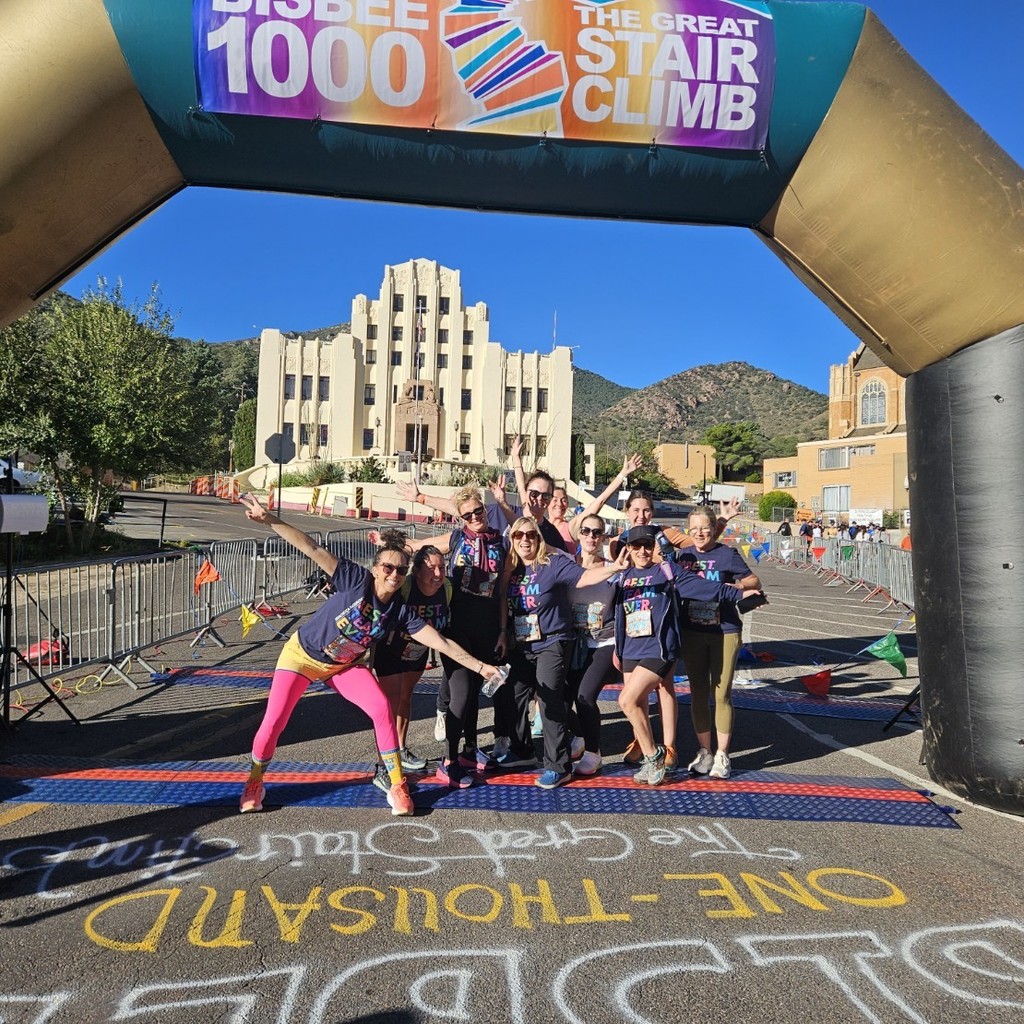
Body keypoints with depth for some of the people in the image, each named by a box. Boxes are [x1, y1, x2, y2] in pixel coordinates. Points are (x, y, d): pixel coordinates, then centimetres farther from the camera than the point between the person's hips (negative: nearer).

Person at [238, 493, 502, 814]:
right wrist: (271, 520, -39)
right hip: (303, 653, -3)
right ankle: (254, 782, 21)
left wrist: (480, 666, -19)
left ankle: (398, 787, -1)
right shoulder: (356, 579, -26)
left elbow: (442, 643, -16)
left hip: (345, 665, 3)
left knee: (382, 709, -14)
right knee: (274, 722, -8)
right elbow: (315, 550, -32)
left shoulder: (400, 611, -17)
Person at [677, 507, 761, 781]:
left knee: (721, 695, 1)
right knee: (698, 694, 9)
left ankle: (722, 755, 14)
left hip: (724, 632, -3)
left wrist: (738, 585, -20)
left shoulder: (727, 554, -5)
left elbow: (754, 581, 0)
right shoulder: (685, 556, 5)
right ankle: (704, 751, 23)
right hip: (692, 634, 4)